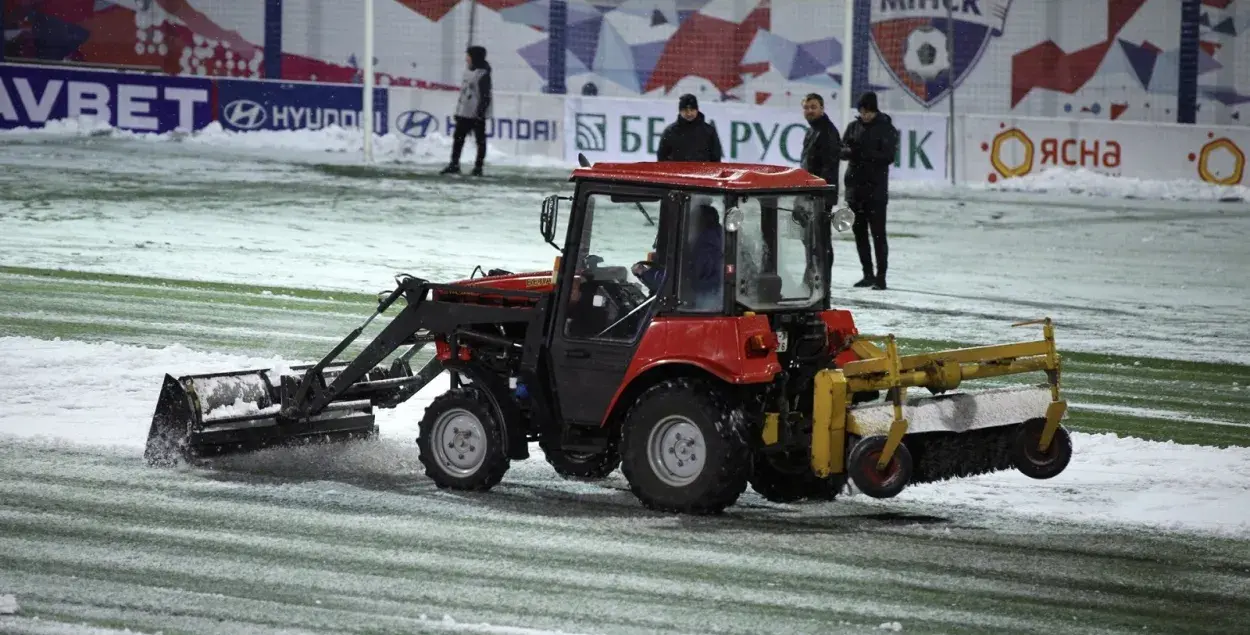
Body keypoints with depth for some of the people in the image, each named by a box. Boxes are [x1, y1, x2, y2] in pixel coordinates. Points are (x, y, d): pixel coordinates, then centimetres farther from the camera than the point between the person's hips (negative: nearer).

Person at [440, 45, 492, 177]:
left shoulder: (483, 74, -15)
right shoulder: (468, 71, 12)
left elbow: (485, 95, -18)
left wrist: (481, 111, -21)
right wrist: (458, 111, 20)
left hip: (477, 113, -9)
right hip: (464, 112, 9)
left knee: (480, 140, 1)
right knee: (458, 137, 8)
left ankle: (478, 166, 6)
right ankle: (454, 164, 13)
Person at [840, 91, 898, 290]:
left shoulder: (886, 129, -5)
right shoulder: (854, 127, 9)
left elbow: (888, 156, -12)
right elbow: (842, 150, 6)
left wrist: (865, 154, -24)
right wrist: (850, 151, -17)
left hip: (876, 190, -6)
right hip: (855, 186, 6)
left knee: (878, 233, -6)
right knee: (859, 232, 10)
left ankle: (881, 277, -5)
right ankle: (868, 274, 19)